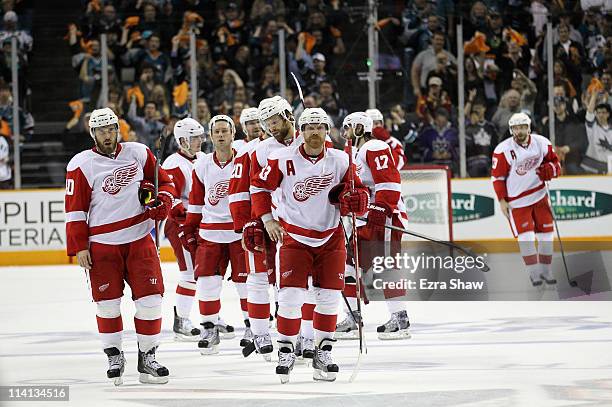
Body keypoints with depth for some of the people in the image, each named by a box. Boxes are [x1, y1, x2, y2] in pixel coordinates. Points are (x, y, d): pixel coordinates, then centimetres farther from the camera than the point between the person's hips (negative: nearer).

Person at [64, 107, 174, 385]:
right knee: (107, 303, 1)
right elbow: (75, 209, -3)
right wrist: (79, 247, -7)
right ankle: (114, 356, 18)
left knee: (150, 298, -3)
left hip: (139, 240, 2)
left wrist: (163, 201, -4)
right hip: (102, 245, -2)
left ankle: (147, 357, 9)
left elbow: (164, 182, 17)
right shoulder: (81, 165, -2)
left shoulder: (138, 153, 6)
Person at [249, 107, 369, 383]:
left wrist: (354, 199, -16)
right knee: (291, 295, -10)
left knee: (329, 296, 3)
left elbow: (358, 191, 7)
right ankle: (286, 352, 4)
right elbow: (259, 187, 0)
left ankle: (323, 353, 15)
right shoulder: (283, 159, -10)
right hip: (293, 236, -2)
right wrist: (267, 220, -8)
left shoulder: (340, 161, -4)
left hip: (330, 237, 2)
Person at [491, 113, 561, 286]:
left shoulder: (541, 143, -5)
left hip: (539, 194, 4)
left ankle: (546, 270, 21)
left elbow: (554, 162, 8)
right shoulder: (503, 150, -15)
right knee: (525, 235, -11)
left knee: (545, 233, 7)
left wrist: (548, 170, -15)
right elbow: (497, 176, -8)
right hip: (516, 199, -4)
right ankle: (534, 273, -4)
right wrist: (502, 200, -10)